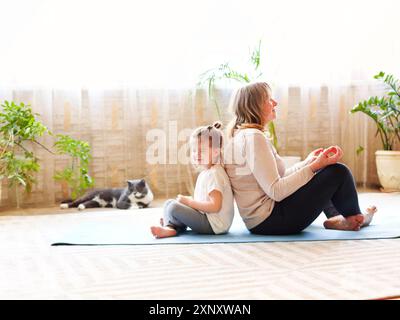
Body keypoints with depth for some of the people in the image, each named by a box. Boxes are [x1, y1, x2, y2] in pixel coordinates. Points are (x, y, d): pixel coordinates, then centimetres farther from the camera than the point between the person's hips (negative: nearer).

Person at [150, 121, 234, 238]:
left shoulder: (214, 174, -16)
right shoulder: (205, 172, 16)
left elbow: (215, 206, -25)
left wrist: (189, 201, -16)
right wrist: (188, 200, 3)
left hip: (213, 224, -11)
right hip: (208, 220, 11)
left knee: (174, 207, -22)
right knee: (169, 203, 12)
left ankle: (170, 225, 6)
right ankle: (170, 227, -9)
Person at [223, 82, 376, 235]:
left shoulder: (240, 135, 12)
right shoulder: (253, 137, -19)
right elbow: (275, 191, -24)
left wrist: (307, 162, 20)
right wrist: (314, 166, -19)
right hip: (271, 221, -11)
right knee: (339, 172, -5)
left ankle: (336, 217, 20)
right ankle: (354, 217, 20)